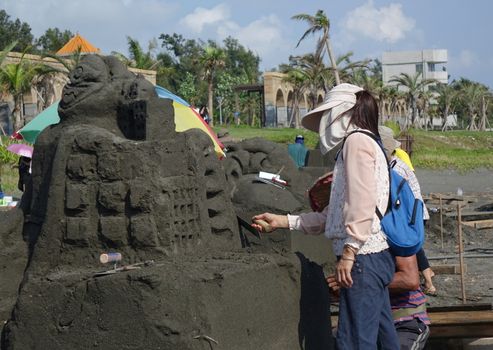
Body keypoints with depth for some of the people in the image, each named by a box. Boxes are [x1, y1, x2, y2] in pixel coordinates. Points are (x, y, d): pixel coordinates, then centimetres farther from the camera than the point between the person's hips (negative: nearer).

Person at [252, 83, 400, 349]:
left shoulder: (357, 140, -5)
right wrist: (281, 221, 21)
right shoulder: (368, 144, 25)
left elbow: (362, 201, -19)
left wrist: (349, 252, -22)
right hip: (376, 257, 10)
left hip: (364, 256, -10)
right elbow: (331, 217, 23)